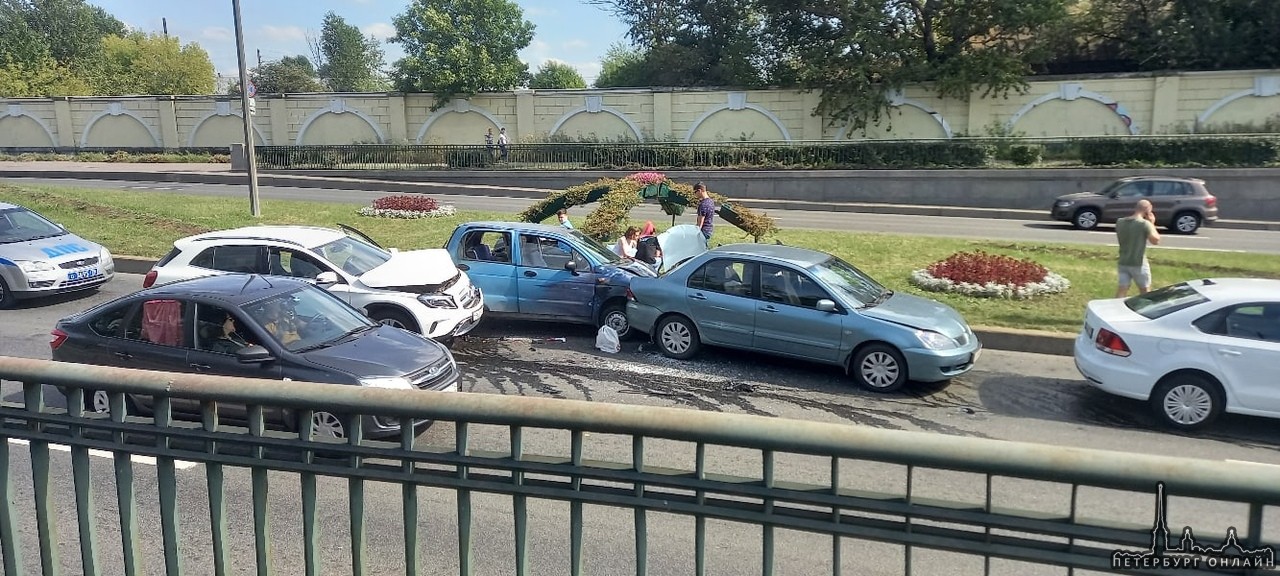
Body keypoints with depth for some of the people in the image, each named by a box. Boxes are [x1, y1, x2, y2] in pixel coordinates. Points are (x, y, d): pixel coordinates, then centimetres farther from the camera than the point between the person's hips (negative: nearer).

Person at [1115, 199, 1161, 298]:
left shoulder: (1120, 222, 1)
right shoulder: (1145, 223, -16)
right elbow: (1156, 240, -12)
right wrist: (1152, 224, -2)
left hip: (1123, 263, 4)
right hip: (1139, 264, -4)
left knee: (1121, 293, 5)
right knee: (1145, 292, 17)